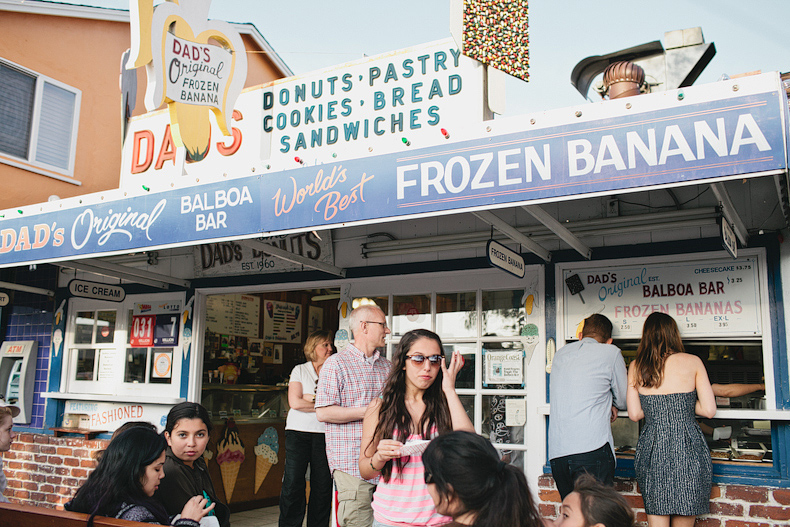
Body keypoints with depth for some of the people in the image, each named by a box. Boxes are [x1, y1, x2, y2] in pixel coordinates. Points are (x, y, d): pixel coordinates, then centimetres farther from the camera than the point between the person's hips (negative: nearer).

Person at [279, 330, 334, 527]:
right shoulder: (299, 370, 9)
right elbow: (295, 402, -3)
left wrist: (310, 397, -7)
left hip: (324, 433, 1)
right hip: (299, 430, -1)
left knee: (323, 485, 0)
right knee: (293, 483, -5)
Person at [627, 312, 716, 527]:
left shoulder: (636, 366, 4)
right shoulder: (693, 362, 0)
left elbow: (634, 414, 3)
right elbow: (709, 410, -1)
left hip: (652, 449, 1)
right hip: (687, 448, -1)